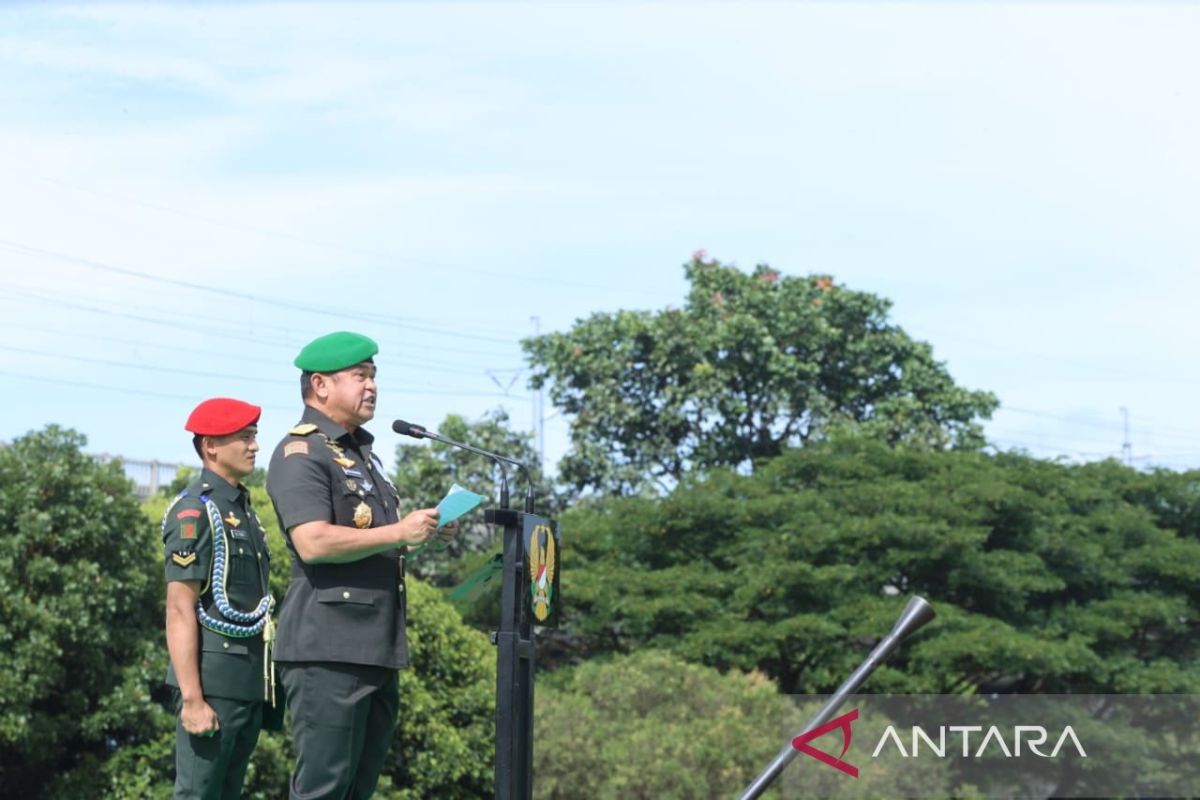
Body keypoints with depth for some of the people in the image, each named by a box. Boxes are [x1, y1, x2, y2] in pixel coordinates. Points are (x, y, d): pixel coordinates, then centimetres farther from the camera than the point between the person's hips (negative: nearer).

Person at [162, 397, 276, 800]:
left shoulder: (243, 510, 18)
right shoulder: (193, 512, -9)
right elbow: (180, 610, -15)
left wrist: (260, 685, 17)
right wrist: (192, 699, -21)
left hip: (250, 684, 9)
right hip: (214, 682, -9)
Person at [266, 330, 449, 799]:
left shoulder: (363, 452, 23)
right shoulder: (301, 454, -8)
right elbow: (313, 542, -22)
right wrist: (399, 533, -17)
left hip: (377, 650, 10)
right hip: (328, 652, -9)